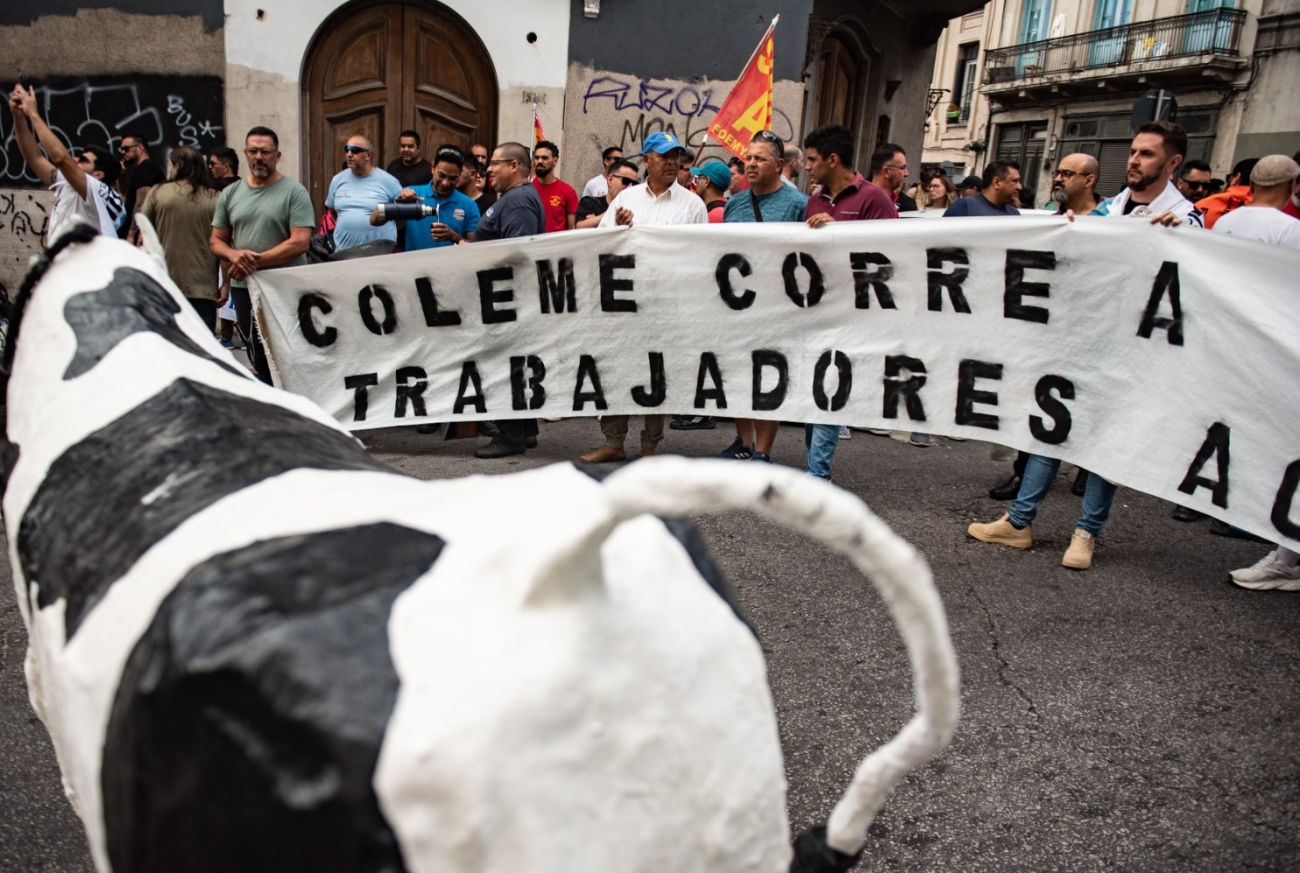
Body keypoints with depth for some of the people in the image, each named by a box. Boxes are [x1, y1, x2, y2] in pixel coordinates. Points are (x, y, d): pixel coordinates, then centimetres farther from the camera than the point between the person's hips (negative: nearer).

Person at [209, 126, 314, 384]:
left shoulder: (294, 191, -4)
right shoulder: (230, 194, 12)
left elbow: (299, 242, -13)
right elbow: (216, 241, 15)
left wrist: (255, 261, -16)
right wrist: (235, 254, -9)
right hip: (243, 288, 5)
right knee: (259, 360, 11)